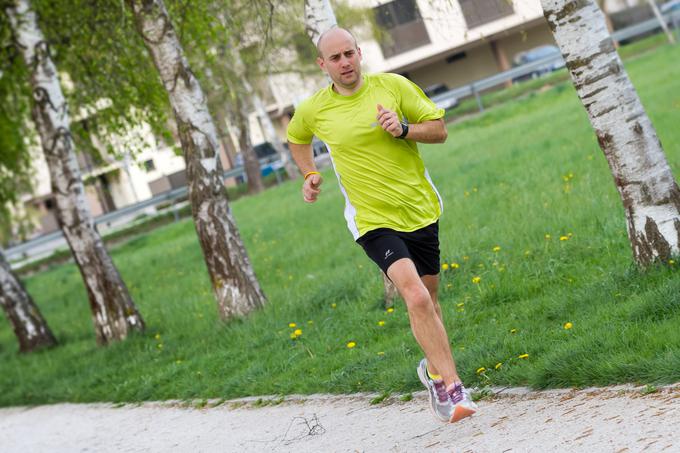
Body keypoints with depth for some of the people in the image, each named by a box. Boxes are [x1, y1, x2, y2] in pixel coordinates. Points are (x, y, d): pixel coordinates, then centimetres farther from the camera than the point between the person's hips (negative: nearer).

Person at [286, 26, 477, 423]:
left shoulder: (393, 85, -3)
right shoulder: (312, 111, -2)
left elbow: (439, 130, 1)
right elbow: (297, 139, 22)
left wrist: (404, 129, -17)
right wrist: (310, 175, 7)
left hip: (421, 210, 2)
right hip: (373, 220, -2)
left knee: (428, 298, 15)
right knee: (417, 298, -22)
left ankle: (435, 369, 41)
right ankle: (453, 387, -19)